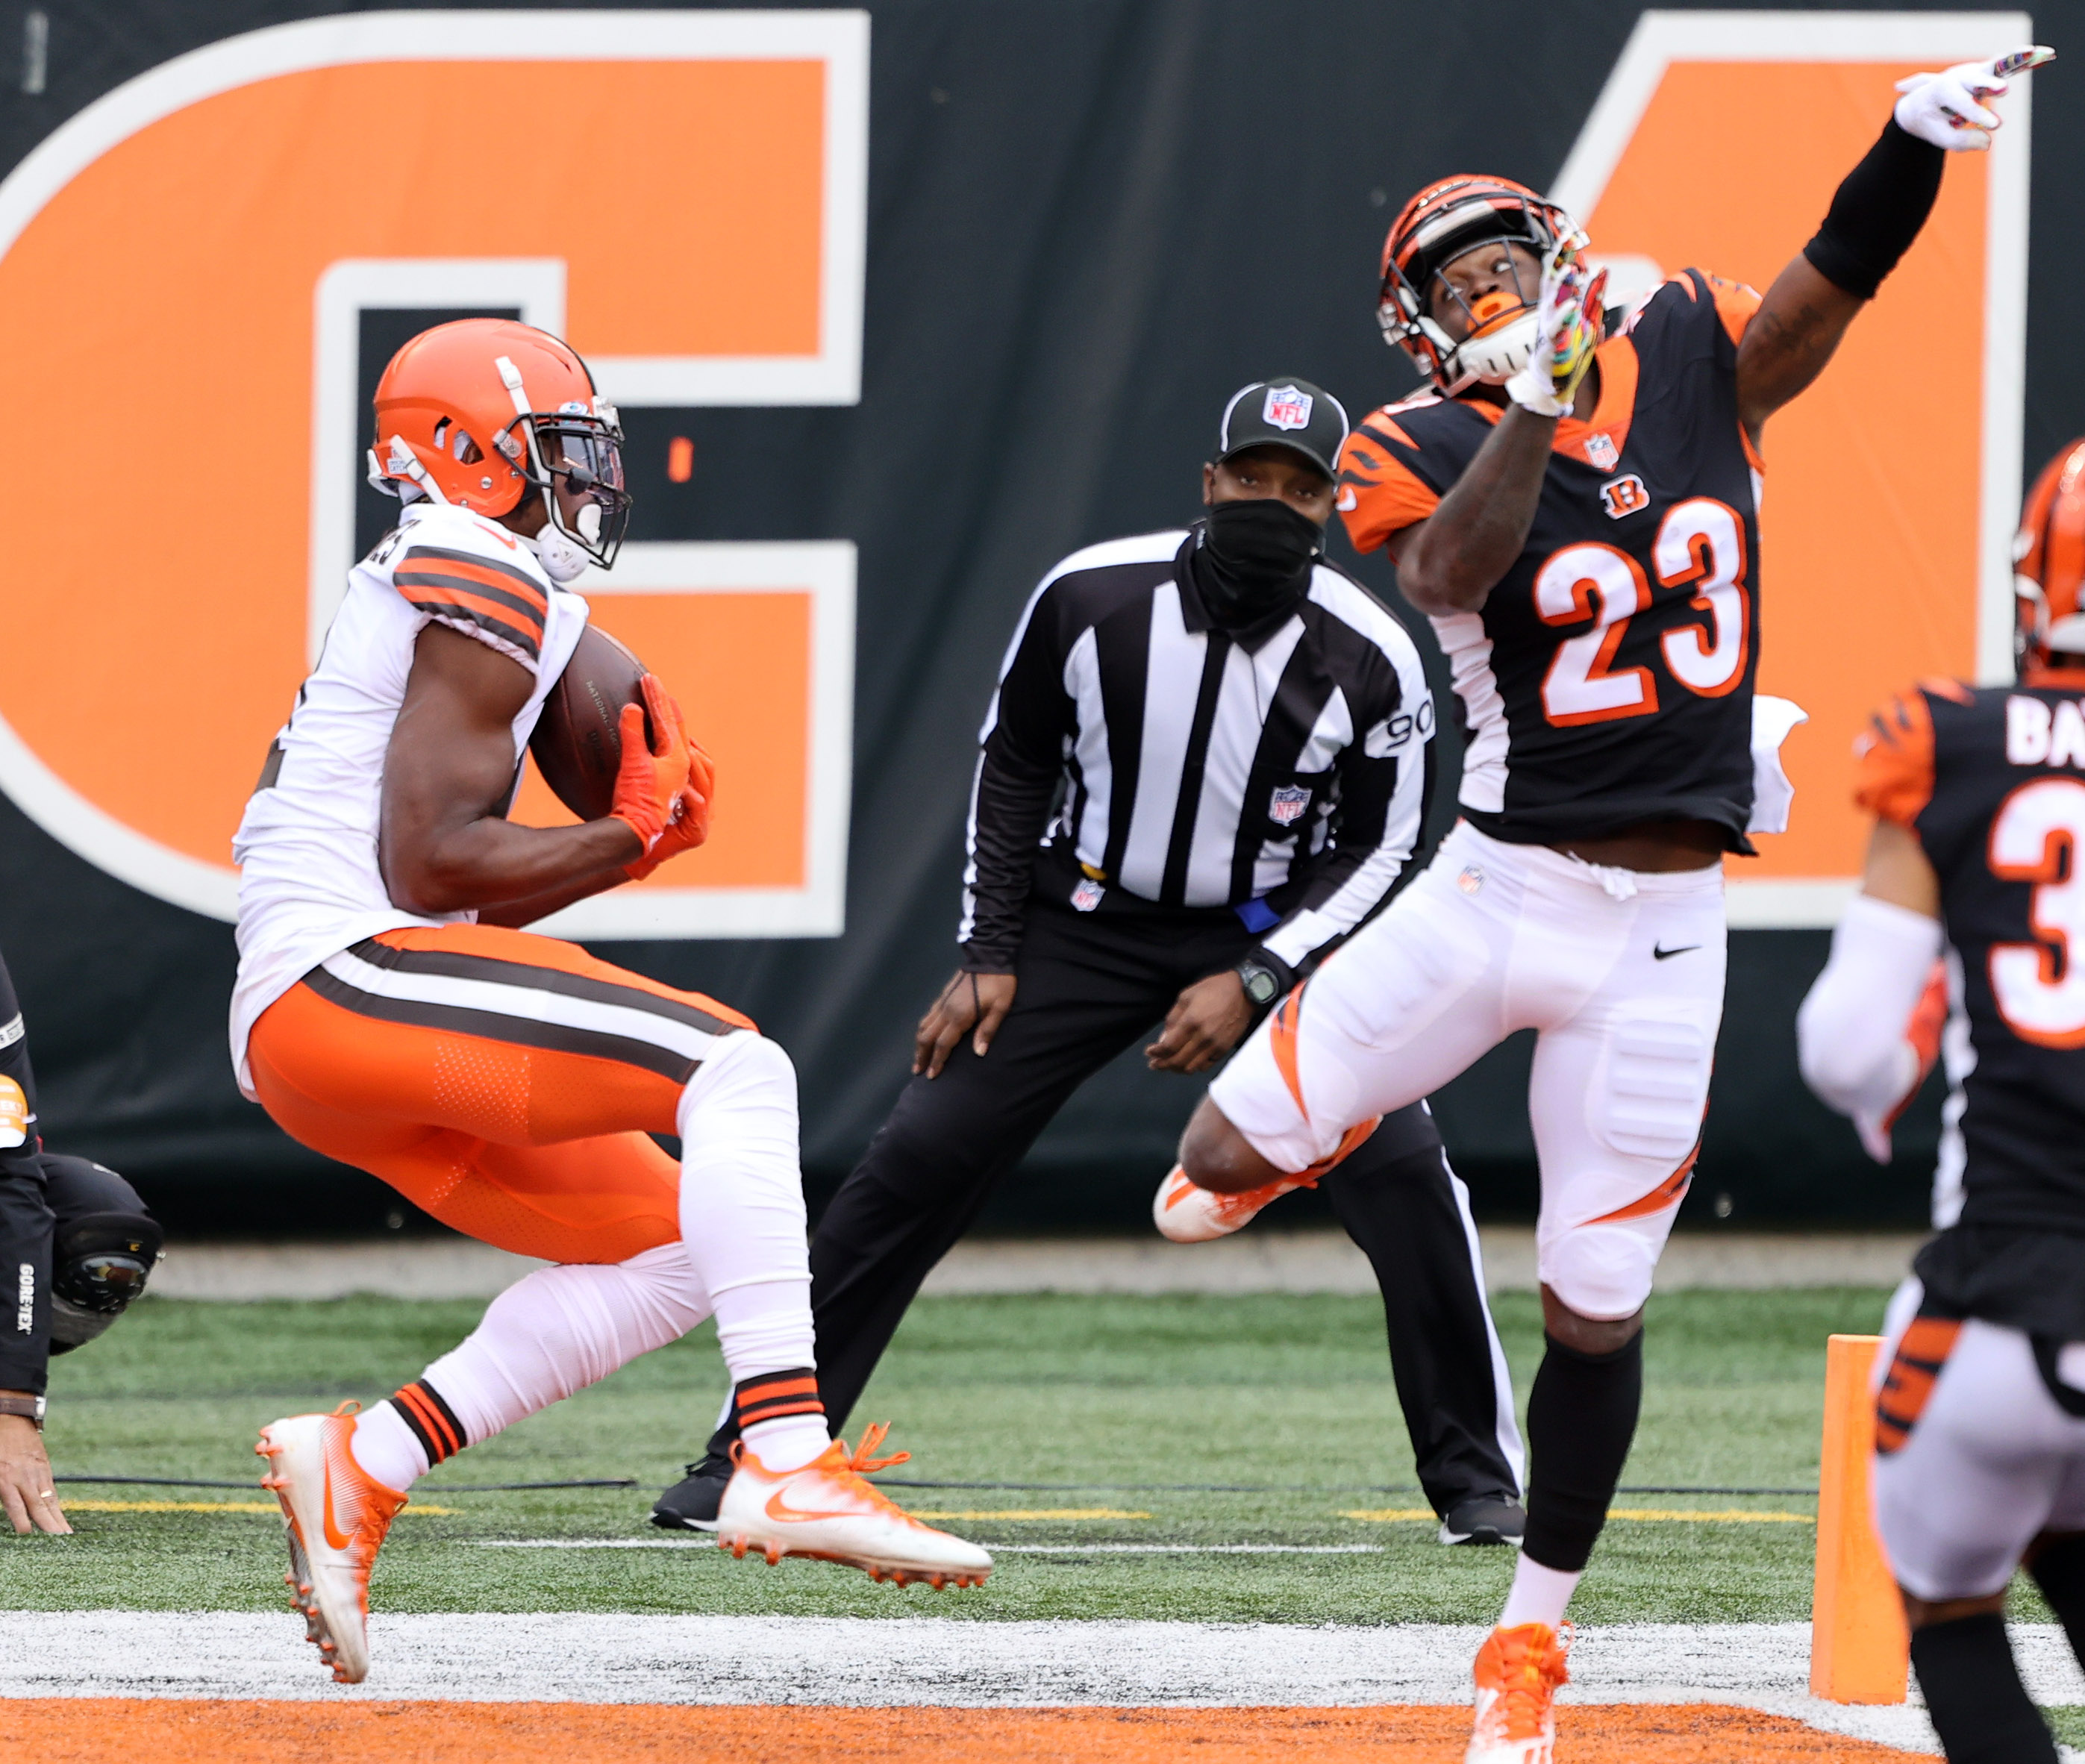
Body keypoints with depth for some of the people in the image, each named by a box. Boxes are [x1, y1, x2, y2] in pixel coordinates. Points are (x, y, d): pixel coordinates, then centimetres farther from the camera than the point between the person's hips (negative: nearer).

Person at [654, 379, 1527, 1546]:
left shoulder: (1371, 660, -18)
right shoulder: (1094, 599, -16)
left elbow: (1379, 848, -6)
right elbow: (1016, 764, 0)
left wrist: (1252, 982, -17)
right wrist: (990, 956, -3)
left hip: (1273, 931, -1)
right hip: (1087, 921, 1)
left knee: (1401, 1172, -18)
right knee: (919, 1162, -7)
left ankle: (1476, 1474, -3)